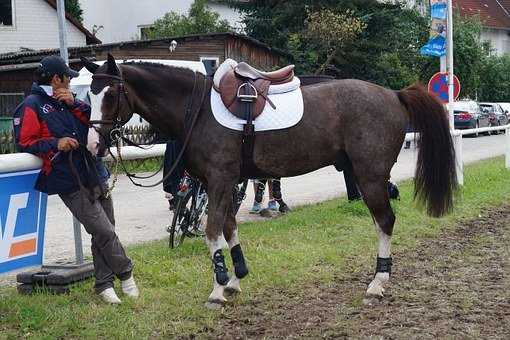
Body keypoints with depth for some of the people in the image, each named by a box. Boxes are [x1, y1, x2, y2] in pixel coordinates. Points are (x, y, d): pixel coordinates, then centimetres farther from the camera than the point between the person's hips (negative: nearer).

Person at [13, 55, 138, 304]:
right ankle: (125, 274, 12)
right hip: (72, 185, -8)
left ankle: (104, 284, 21)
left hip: (95, 176, 8)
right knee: (104, 232, -9)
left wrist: (74, 103, -2)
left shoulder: (65, 102, 18)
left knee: (104, 233, 10)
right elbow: (24, 143, -9)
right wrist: (56, 143, -20)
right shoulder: (31, 106, -4)